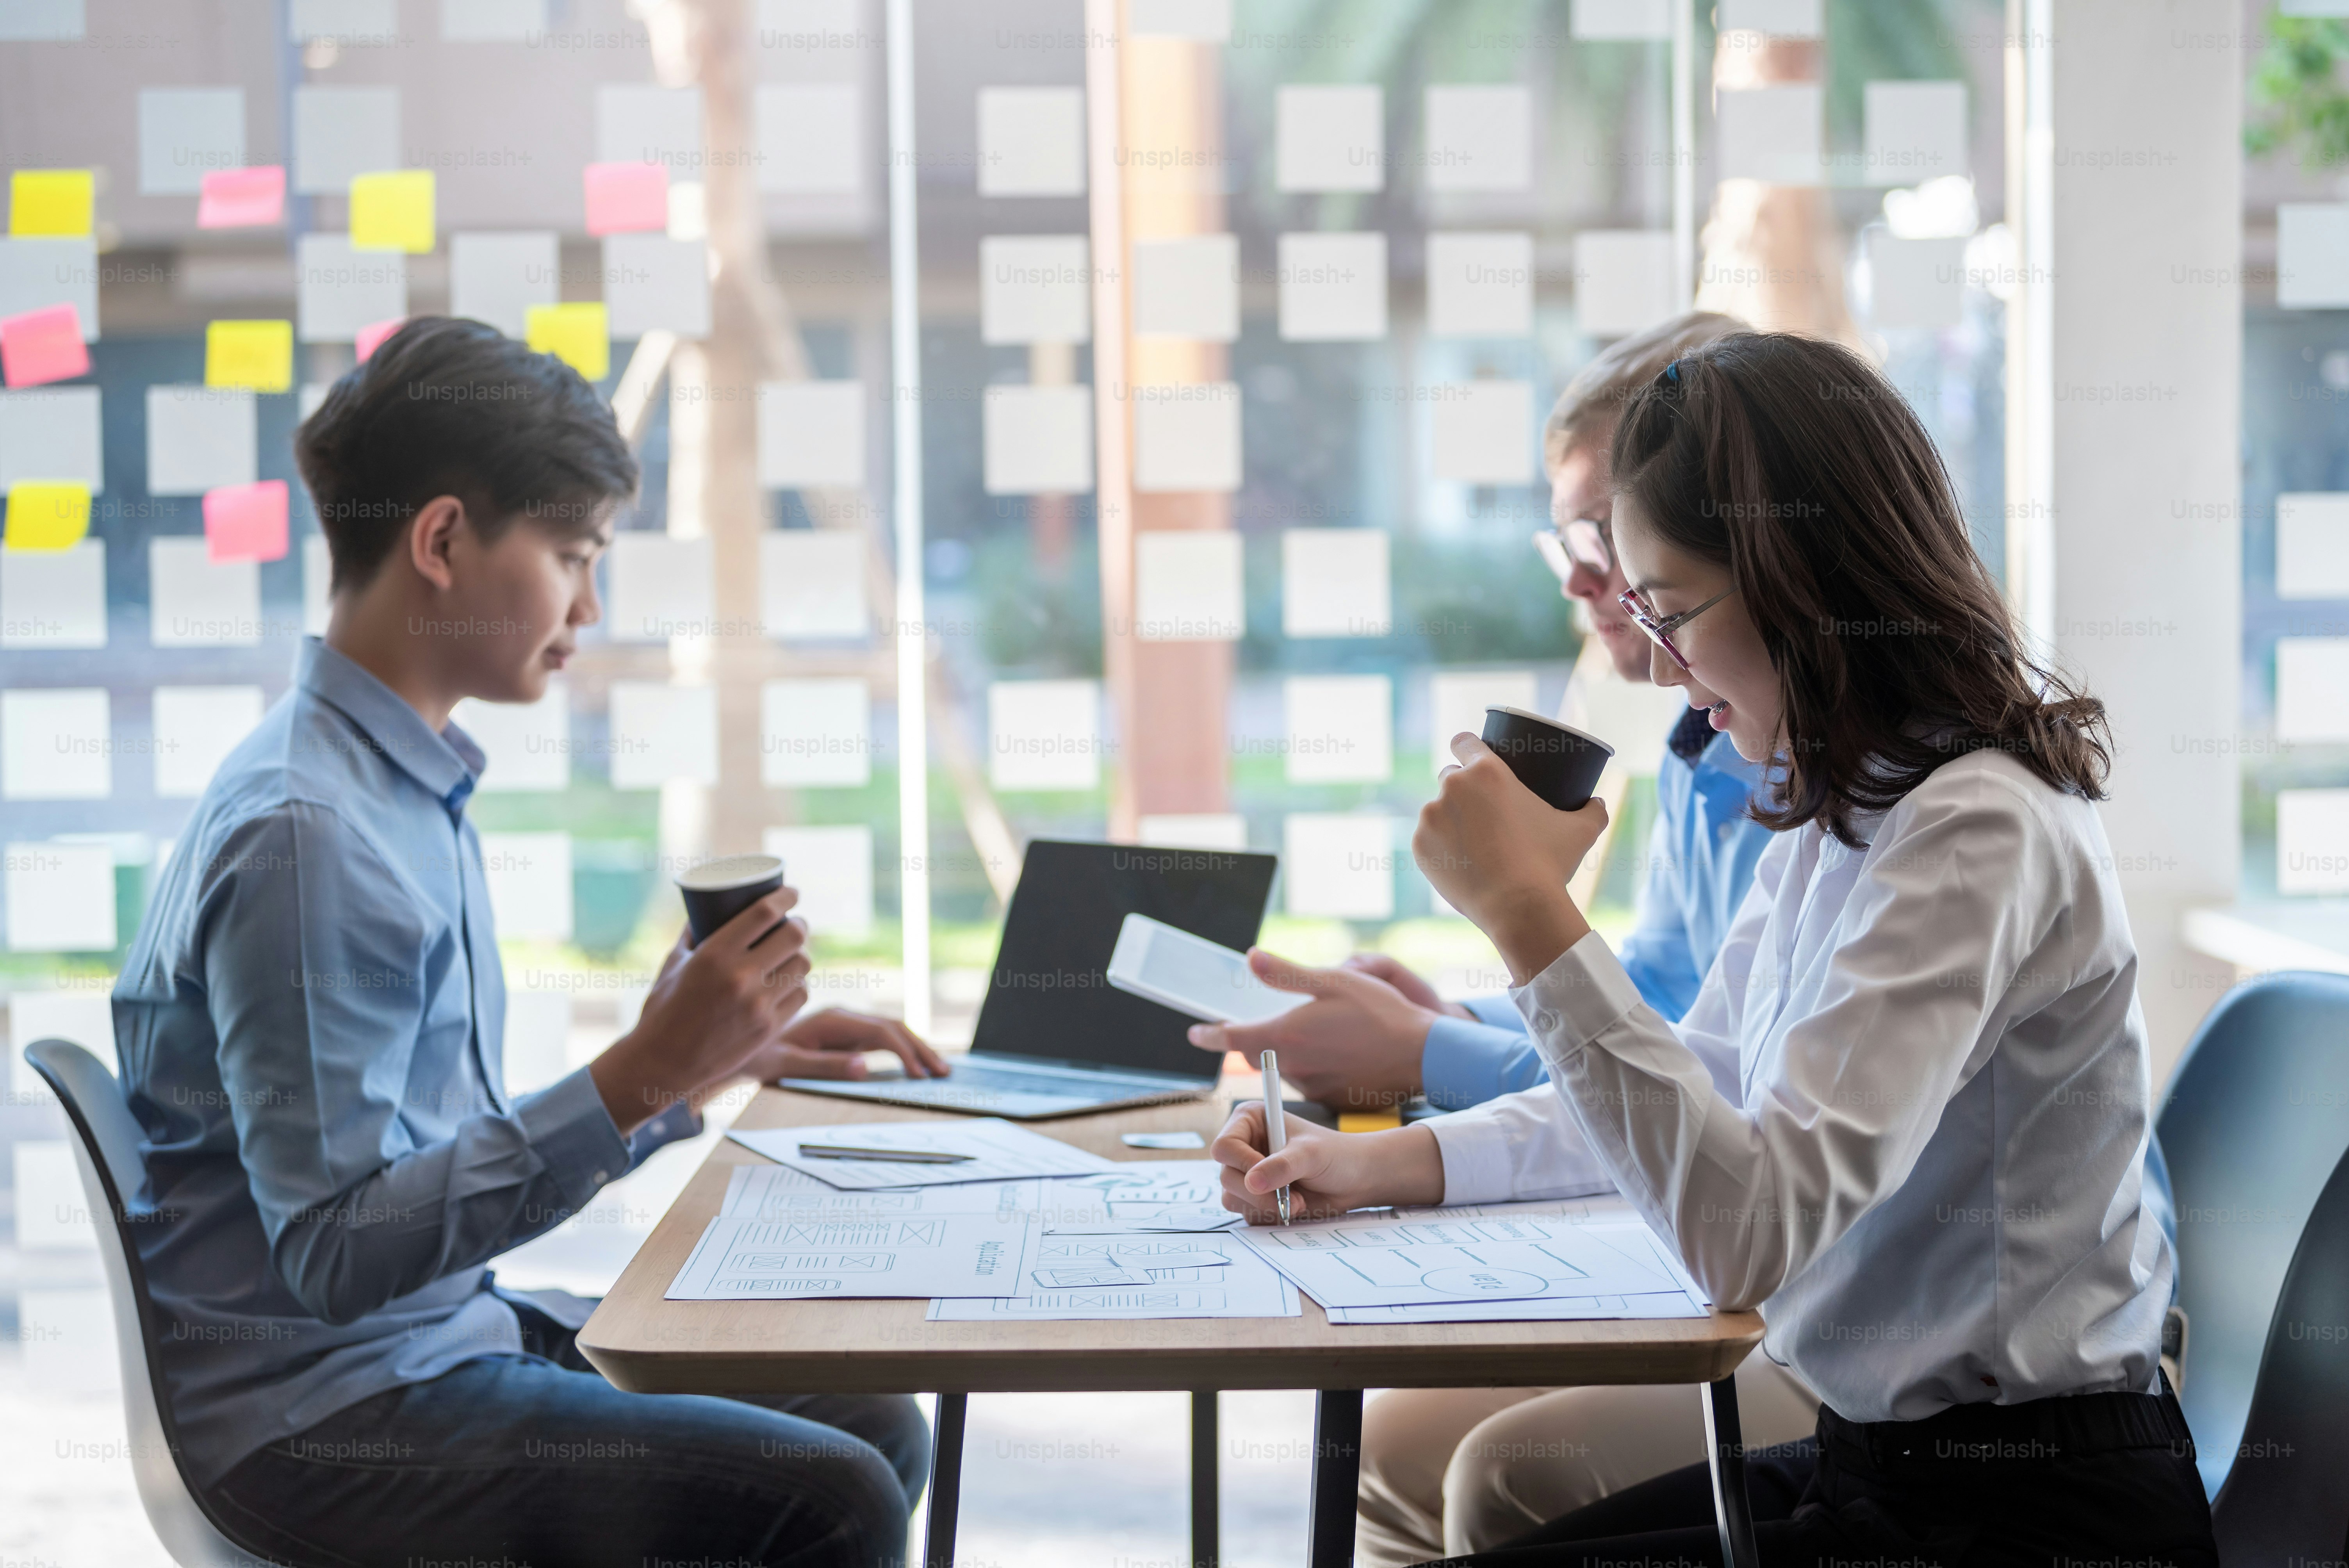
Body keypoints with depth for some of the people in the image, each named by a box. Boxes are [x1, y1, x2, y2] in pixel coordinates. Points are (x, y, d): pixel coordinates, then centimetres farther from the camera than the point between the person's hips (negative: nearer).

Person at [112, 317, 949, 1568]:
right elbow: (337, 1251, -24)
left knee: (878, 1429, 9)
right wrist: (640, 1076, -27)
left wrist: (717, 1064, 14)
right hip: (318, 1416, -10)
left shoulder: (413, 788, 11)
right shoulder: (303, 833, -20)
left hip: (443, 1329, 10)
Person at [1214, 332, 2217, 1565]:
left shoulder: (1979, 835, -21)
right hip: (1879, 1455, 9)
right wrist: (1383, 1163, 11)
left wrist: (1531, 914, -28)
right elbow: (1692, 1096, 21)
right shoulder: (1833, 816, 9)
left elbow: (1752, 1230, -29)